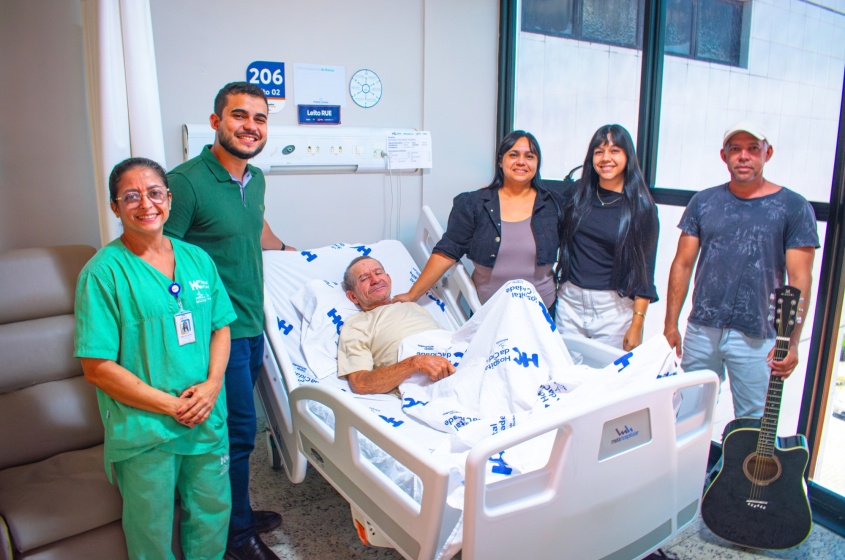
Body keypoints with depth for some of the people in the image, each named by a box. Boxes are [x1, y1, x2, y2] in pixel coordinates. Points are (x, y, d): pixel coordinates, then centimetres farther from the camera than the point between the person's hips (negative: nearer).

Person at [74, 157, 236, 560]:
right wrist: (171, 406, -16)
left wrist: (213, 383, -10)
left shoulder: (197, 259, 2)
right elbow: (97, 367, -15)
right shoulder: (104, 272, -14)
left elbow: (220, 327, 7)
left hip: (208, 419, 5)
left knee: (213, 512, 22)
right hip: (143, 431, -4)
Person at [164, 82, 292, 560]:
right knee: (238, 431, 3)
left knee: (239, 427, 18)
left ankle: (238, 514, 36)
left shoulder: (255, 178, 8)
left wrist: (284, 247, 47)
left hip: (253, 325, 8)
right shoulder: (187, 181, -17)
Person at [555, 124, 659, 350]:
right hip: (569, 301, 3)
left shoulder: (641, 207, -4)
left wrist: (637, 325, -7)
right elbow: (558, 241, 14)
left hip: (614, 307, -2)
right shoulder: (577, 194, 4)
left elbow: (644, 270, -4)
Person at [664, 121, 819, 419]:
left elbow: (800, 280, -5)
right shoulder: (704, 202, 6)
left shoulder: (793, 207, -2)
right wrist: (670, 324, 3)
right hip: (701, 331, 3)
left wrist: (791, 342, -12)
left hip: (756, 338, -2)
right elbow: (682, 264, 6)